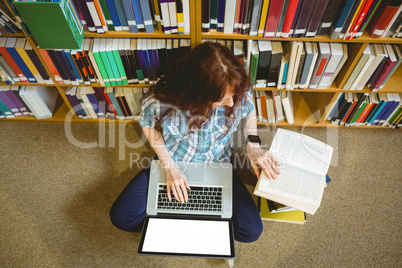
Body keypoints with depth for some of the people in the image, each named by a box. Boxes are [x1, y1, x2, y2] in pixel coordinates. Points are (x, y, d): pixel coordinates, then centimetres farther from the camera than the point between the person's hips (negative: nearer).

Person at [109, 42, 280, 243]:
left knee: (251, 230, -12)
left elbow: (249, 113, 0)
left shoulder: (240, 94, -24)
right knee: (121, 217, -10)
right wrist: (168, 166, -16)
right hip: (172, 164, 0)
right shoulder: (160, 100, -30)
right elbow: (148, 125, -7)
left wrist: (253, 144, -17)